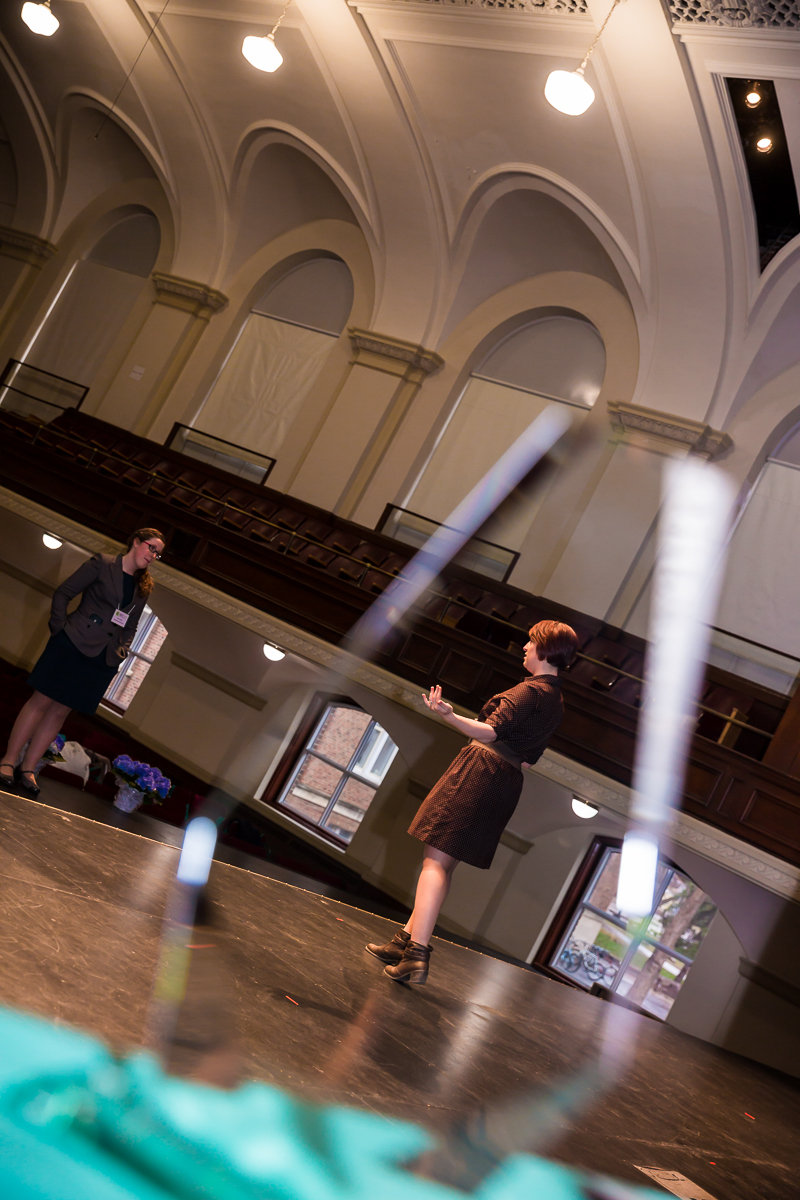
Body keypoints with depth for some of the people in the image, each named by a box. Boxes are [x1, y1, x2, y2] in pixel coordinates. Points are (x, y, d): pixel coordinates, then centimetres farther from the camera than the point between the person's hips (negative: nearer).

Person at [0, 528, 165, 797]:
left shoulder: (144, 587, 13)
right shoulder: (102, 563, -3)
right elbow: (63, 593, -3)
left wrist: (121, 651, 7)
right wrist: (60, 627, -9)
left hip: (103, 659, 5)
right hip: (73, 644, -5)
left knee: (61, 711, 6)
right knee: (41, 701, -2)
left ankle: (27, 769, 10)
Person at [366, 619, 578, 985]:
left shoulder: (531, 689, -12)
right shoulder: (557, 702, 15)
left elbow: (491, 731, -24)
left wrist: (449, 715, -37)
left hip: (480, 772, -9)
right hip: (507, 783, 9)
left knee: (436, 860, -10)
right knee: (444, 864, 13)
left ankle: (417, 954, -17)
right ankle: (406, 940, 17)